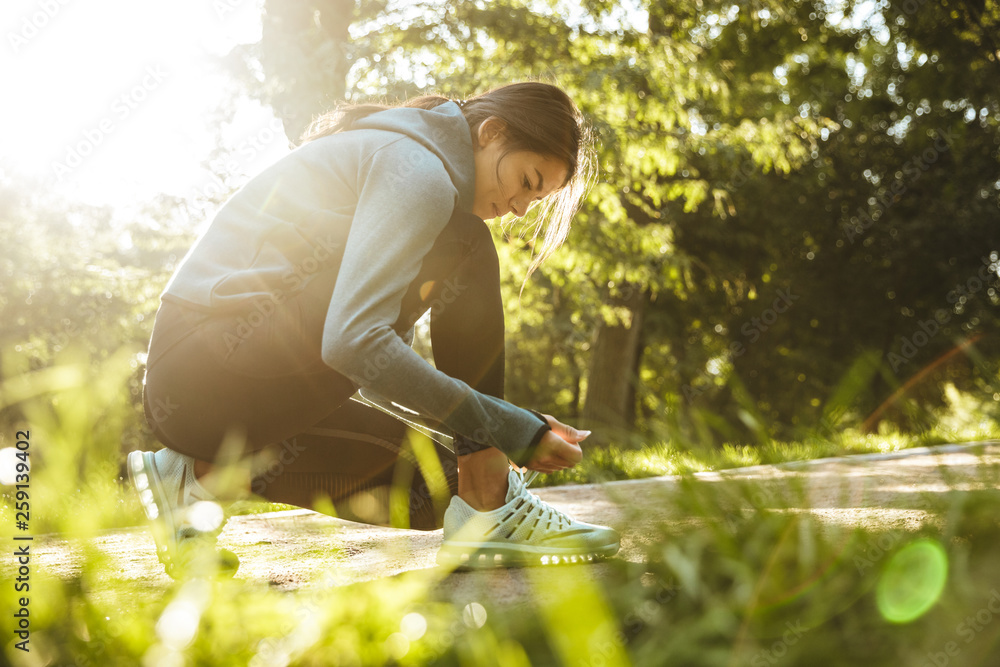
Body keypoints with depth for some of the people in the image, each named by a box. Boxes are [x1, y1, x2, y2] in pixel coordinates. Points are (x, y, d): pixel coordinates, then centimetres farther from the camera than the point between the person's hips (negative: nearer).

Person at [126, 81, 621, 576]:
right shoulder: (418, 170, -11)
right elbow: (354, 341, -25)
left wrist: (502, 437, 11)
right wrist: (505, 427, -22)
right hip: (216, 363, -10)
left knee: (436, 482, 9)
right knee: (461, 254, -12)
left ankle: (199, 474, 5)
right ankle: (488, 510, -11)